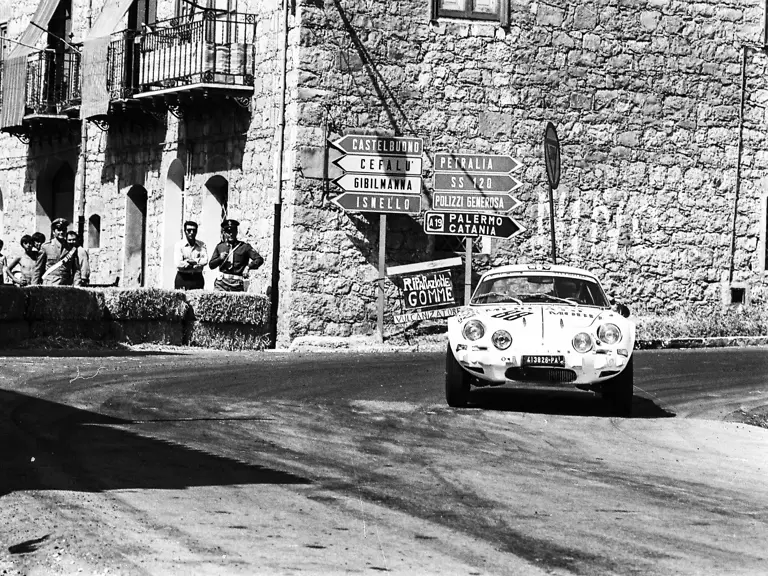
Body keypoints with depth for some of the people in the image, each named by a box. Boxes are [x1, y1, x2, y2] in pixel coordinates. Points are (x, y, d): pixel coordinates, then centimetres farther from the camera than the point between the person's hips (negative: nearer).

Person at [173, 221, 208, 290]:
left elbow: (205, 260, -5)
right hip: (182, 278, -2)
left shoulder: (201, 245, 7)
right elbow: (178, 264, -12)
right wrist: (198, 262, -7)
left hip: (198, 278, 2)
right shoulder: (179, 245, -1)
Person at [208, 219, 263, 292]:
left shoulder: (244, 246, 6)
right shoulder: (220, 246, 14)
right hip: (222, 282, 2)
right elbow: (211, 265, 16)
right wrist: (220, 258, -2)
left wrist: (248, 267, -12)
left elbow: (259, 259, 2)